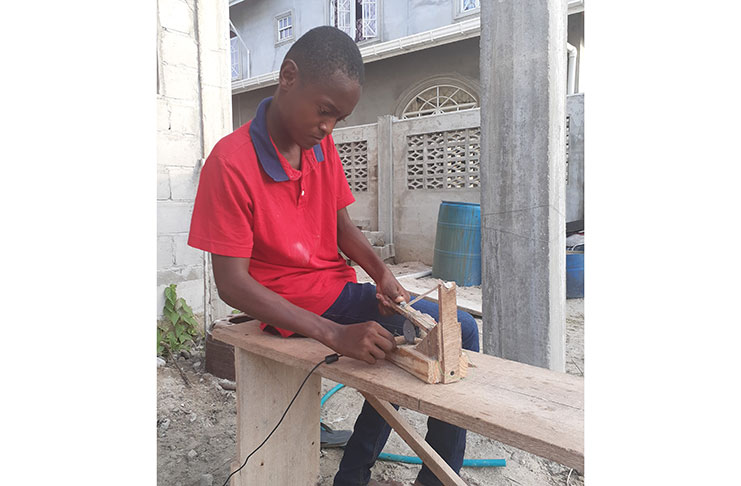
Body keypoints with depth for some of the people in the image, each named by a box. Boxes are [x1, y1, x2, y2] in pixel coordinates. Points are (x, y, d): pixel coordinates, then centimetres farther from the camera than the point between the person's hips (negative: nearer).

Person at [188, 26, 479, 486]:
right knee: (459, 331, -13)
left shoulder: (323, 147, 4)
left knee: (459, 330, 11)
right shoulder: (232, 162, -19)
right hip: (301, 310, -8)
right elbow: (232, 283, -21)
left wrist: (382, 273, -11)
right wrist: (335, 334, -29)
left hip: (342, 289, 8)